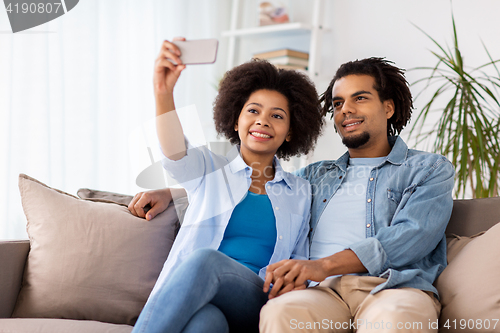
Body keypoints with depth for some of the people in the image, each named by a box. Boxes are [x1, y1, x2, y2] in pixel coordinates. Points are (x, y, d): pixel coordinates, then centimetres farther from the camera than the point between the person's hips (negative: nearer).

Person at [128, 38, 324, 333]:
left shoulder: (301, 192, 21)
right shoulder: (208, 168, 16)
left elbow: (300, 262, 22)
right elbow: (176, 152, -8)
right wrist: (164, 93, -28)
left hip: (255, 304, 1)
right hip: (189, 299, 0)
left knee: (205, 260, -35)